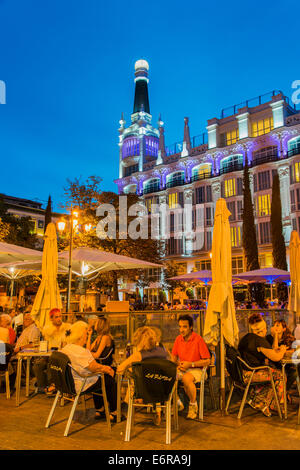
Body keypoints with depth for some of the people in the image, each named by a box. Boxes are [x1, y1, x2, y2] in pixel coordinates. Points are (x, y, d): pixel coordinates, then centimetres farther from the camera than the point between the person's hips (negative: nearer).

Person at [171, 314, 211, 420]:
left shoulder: (198, 339, -13)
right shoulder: (178, 339, 4)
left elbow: (207, 361, -11)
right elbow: (174, 356, 16)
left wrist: (190, 364, -18)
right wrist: (178, 364, -6)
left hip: (196, 369, -5)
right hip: (181, 368, 6)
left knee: (186, 379, -37)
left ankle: (193, 404, -8)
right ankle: (177, 403, 1)